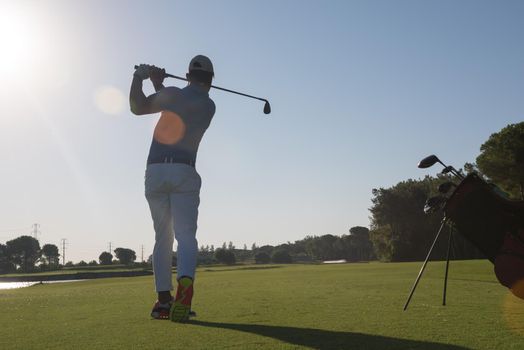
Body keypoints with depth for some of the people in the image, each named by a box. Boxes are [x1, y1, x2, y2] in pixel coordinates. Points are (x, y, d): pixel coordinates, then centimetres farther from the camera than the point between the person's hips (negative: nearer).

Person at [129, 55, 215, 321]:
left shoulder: (174, 93, 3)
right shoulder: (209, 106, 12)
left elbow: (138, 107, -2)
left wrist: (139, 78, 12)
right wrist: (158, 84, 29)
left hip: (155, 171, 1)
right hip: (184, 173, -1)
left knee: (162, 238, 9)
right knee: (186, 236, -8)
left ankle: (163, 299, 6)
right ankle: (185, 284, -35)